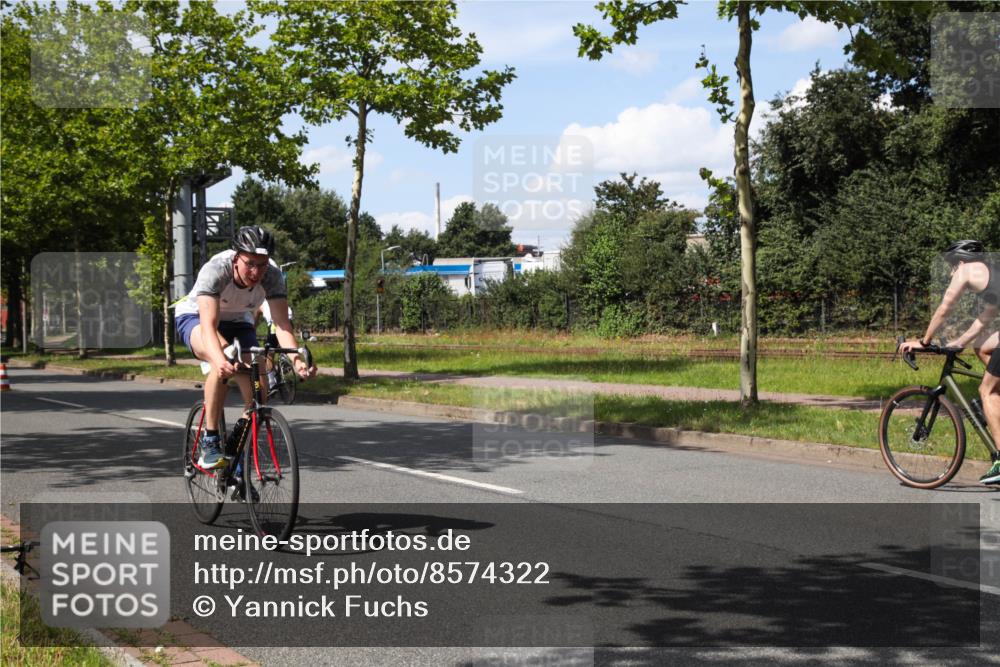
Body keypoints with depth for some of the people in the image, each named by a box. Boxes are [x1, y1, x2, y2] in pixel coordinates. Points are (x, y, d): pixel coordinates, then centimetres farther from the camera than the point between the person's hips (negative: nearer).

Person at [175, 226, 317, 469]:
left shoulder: (272, 276, -27)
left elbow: (282, 324, -35)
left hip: (238, 322, 4)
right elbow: (209, 326, -47)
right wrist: (220, 360, -66)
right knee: (224, 360, -37)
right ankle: (210, 440, -26)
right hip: (196, 317, -4)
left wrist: (297, 360, -53)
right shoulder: (215, 270, -37)